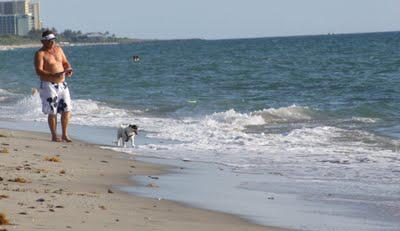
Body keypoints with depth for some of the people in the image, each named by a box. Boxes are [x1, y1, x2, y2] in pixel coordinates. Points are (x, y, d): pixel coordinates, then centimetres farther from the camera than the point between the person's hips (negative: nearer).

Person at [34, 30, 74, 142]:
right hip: (48, 85, -6)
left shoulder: (58, 49, 11)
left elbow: (65, 63, 19)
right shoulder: (40, 54, -10)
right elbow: (38, 71, -20)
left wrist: (68, 69, -5)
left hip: (62, 84, 6)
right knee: (52, 112, -3)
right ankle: (54, 136, 7)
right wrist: (53, 75, -32)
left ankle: (65, 135, 12)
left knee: (66, 110, 2)